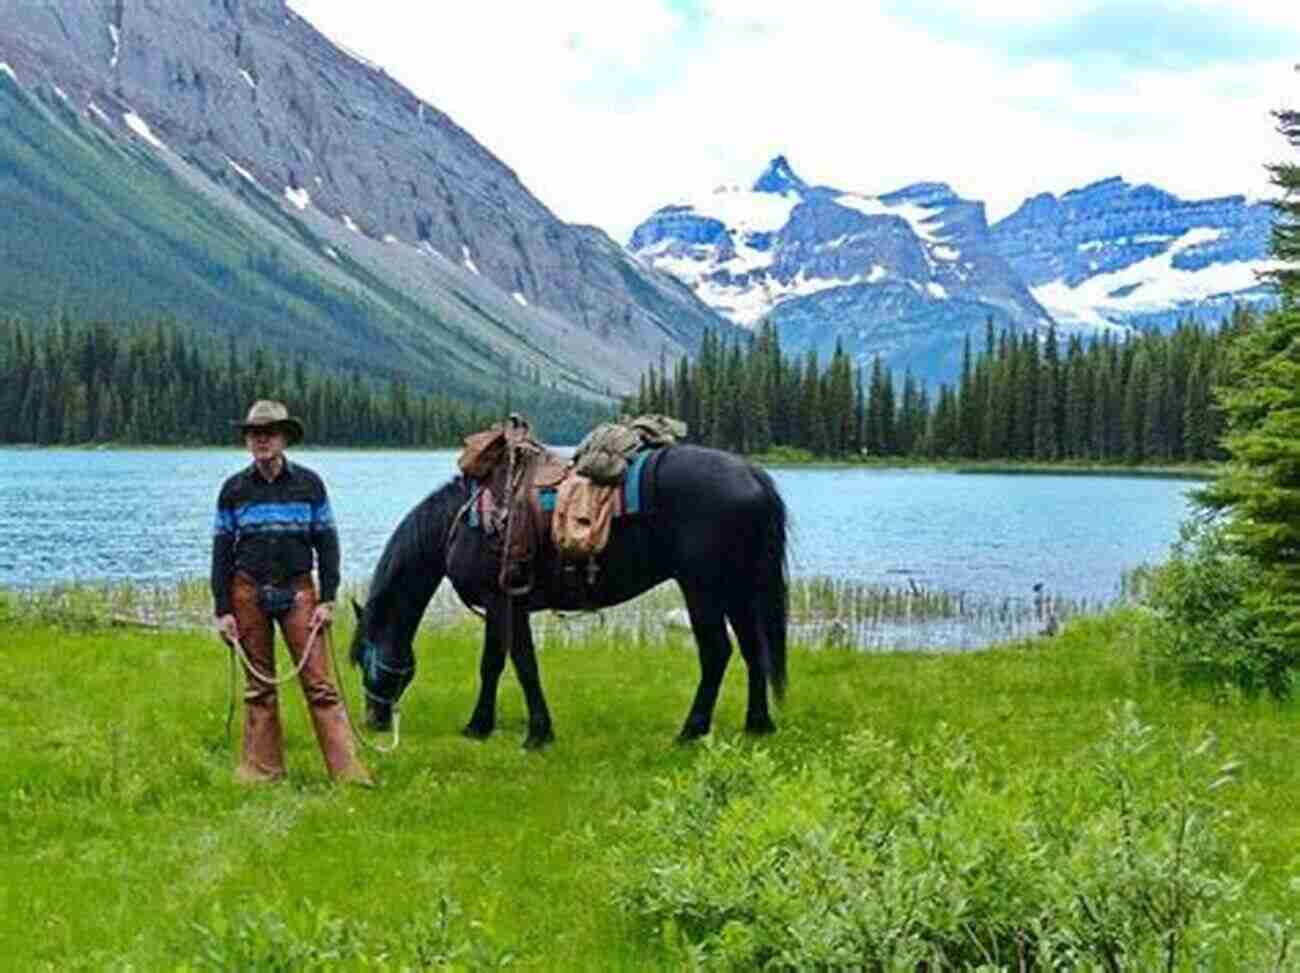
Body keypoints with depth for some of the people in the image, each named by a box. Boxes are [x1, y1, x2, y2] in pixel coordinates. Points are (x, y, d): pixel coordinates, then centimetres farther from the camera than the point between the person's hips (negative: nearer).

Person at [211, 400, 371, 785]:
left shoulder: (308, 484, 2)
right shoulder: (234, 490, 4)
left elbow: (326, 543, 4)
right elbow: (221, 552, 6)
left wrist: (328, 600, -3)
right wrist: (223, 610, 0)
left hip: (297, 592, -1)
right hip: (249, 593, 2)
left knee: (318, 682, -6)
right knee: (258, 685, 7)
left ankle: (346, 768, -7)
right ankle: (263, 768, 15)